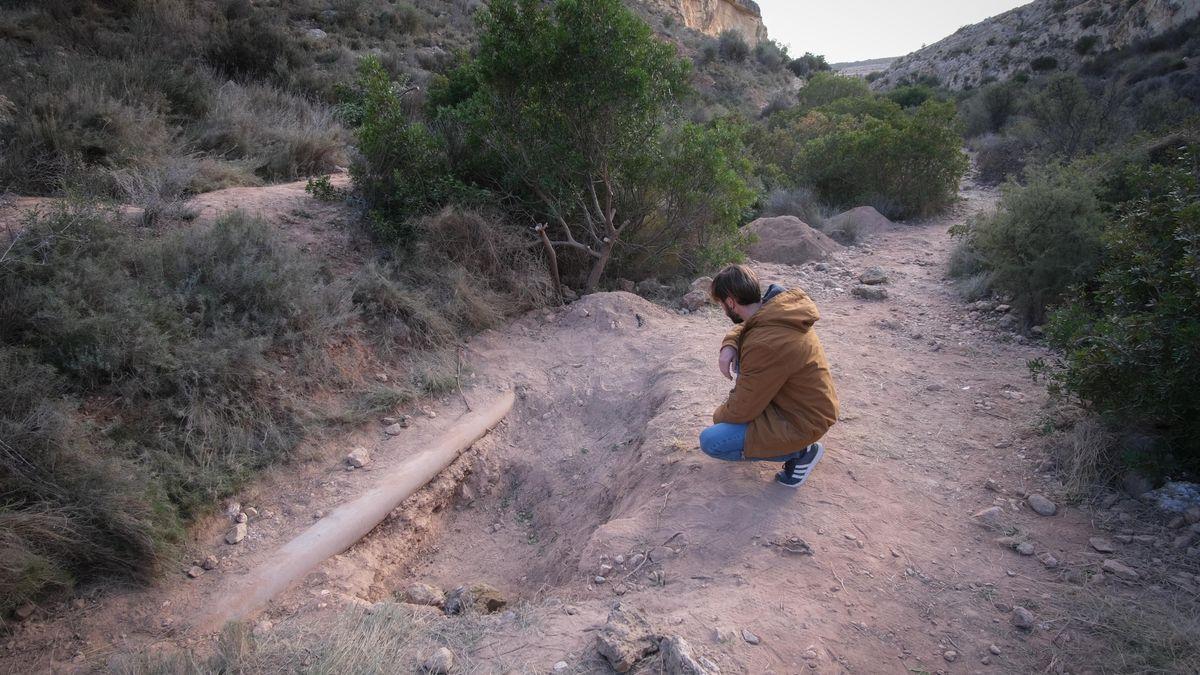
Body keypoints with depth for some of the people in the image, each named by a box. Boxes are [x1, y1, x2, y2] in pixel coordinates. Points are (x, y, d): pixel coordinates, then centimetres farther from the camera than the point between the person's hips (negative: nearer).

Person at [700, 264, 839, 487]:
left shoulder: (765, 345, -33)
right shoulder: (777, 306, -8)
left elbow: (741, 410, -22)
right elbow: (744, 327, 15)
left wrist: (718, 417, 0)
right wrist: (729, 345, -8)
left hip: (803, 421, -9)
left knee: (710, 442, -13)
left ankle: (800, 451, -1)